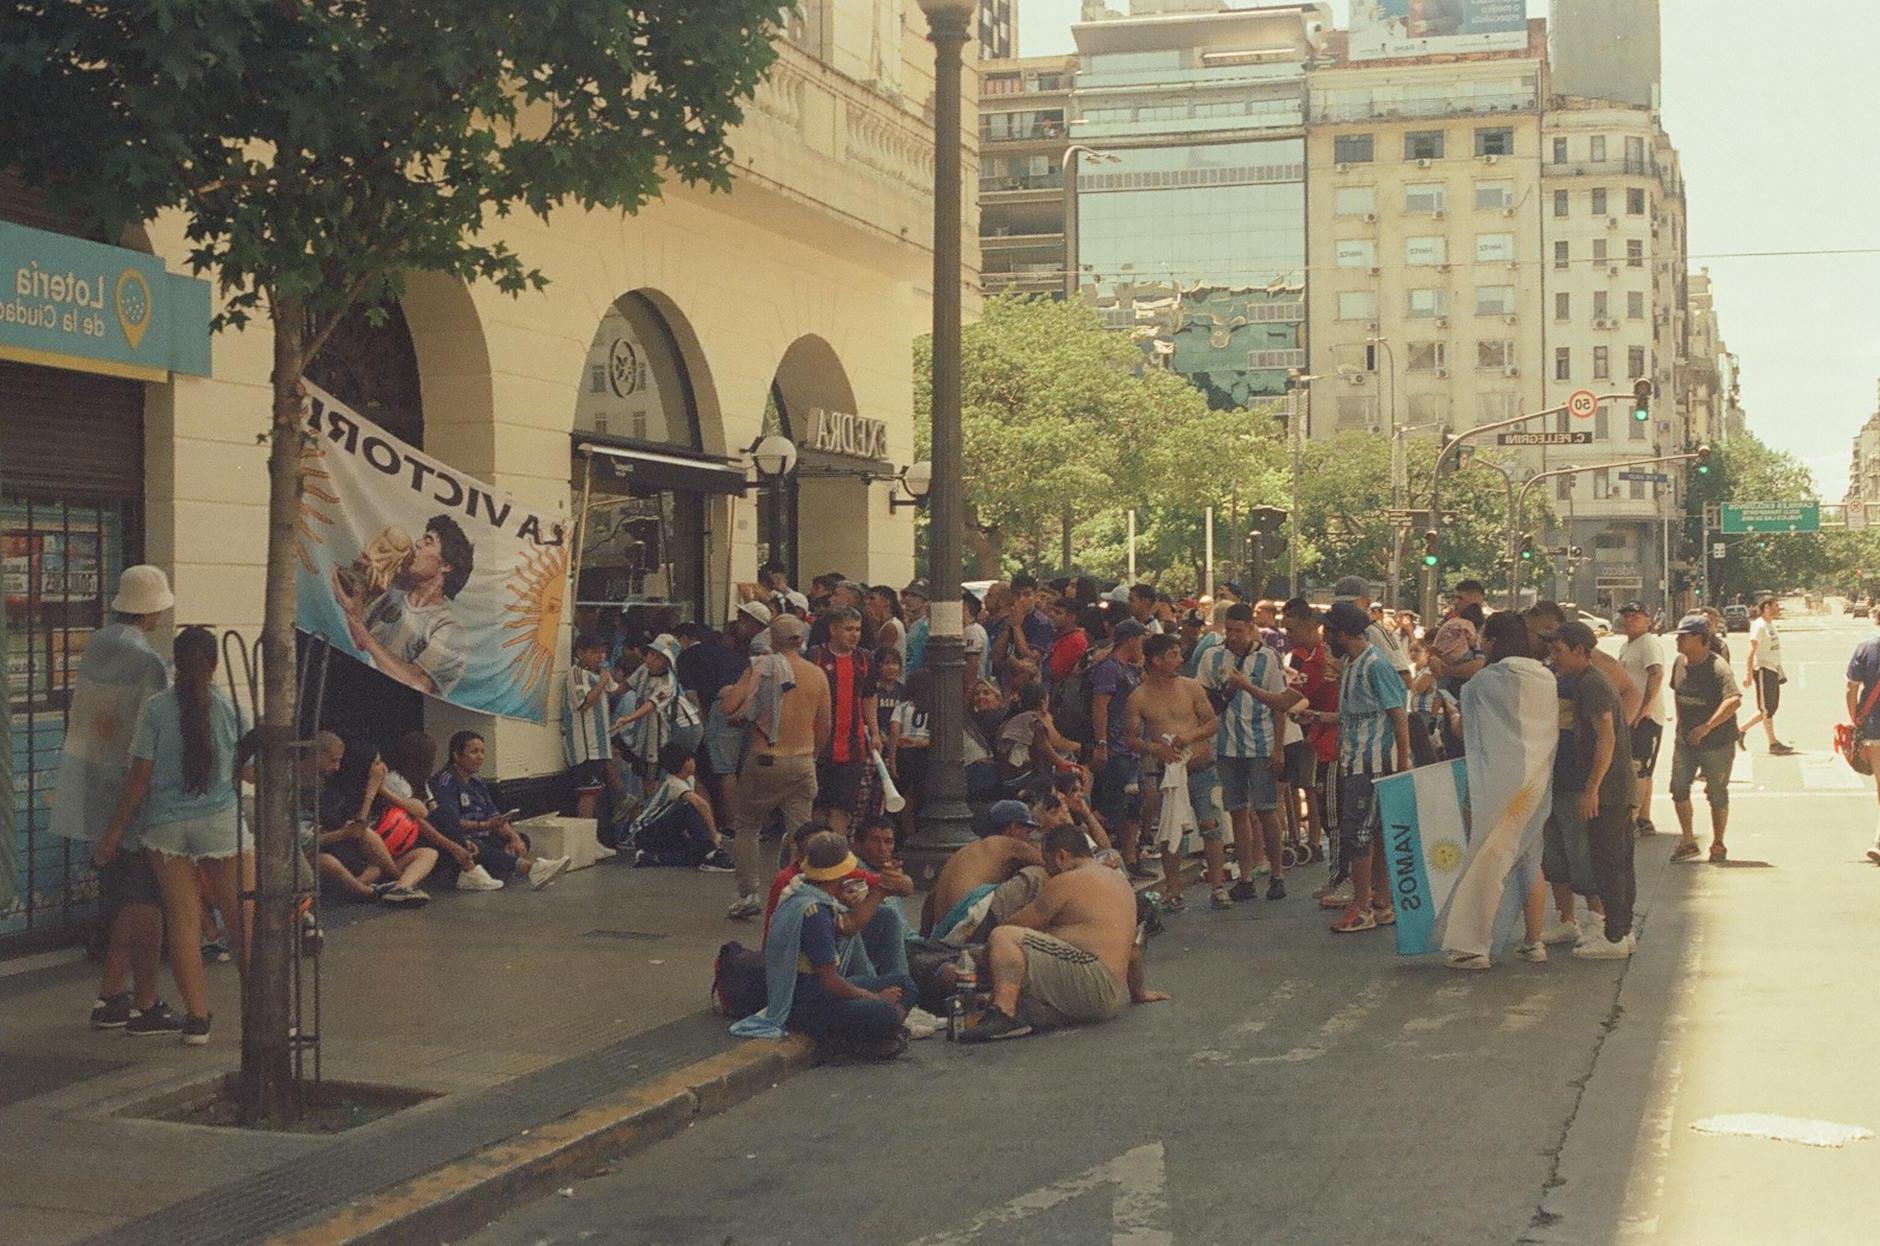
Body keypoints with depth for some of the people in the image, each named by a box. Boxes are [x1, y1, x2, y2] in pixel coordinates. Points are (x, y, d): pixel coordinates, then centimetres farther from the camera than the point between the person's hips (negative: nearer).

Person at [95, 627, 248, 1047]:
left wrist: (115, 832, 4)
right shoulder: (230, 707, -3)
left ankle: (197, 1017, 5)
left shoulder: (155, 709, -4)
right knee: (246, 916, 6)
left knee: (182, 921, 5)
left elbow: (139, 779, -4)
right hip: (221, 821, -1)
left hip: (167, 825, 1)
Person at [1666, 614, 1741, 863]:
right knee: (1678, 789, -1)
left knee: (1717, 794, 6)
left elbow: (1735, 700, -32)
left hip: (1717, 742, -6)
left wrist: (1707, 726, -34)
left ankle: (1718, 845, 22)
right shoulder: (1680, 662, 2)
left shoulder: (1717, 667, -20)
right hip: (1685, 740, 6)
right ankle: (1688, 842, 12)